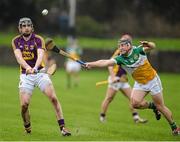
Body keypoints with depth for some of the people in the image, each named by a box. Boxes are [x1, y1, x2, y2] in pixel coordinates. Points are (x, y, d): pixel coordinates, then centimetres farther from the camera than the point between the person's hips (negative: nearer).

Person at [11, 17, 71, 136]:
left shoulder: (38, 39, -5)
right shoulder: (16, 41, 2)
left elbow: (41, 55, -23)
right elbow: (19, 57, -15)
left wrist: (35, 67, -43)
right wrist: (27, 67, -35)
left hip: (40, 72, -1)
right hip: (25, 75, 1)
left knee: (53, 98, -16)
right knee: (24, 104, -11)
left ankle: (62, 127, -12)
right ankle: (27, 129, 15)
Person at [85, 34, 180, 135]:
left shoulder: (138, 50, -17)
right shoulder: (121, 59, -12)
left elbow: (153, 46, -28)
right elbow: (106, 62, -22)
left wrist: (148, 44, -51)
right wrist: (91, 64, -35)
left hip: (152, 80, -3)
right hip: (140, 84, 3)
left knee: (160, 107, -1)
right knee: (135, 103, -20)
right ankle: (152, 106, 10)